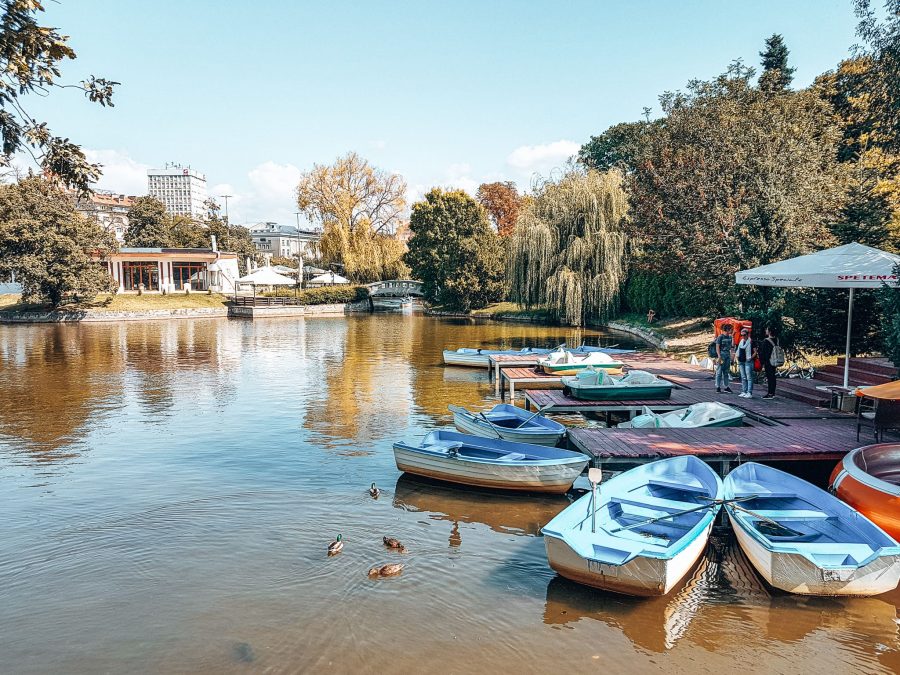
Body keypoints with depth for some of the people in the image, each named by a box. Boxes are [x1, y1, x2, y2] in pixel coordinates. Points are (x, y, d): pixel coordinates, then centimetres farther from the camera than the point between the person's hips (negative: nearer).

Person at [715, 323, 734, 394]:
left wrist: (733, 338, -2)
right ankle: (718, 387, 0)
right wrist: (719, 356, -18)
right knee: (719, 371, -4)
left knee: (726, 372, 10)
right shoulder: (720, 337, -8)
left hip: (728, 355, 7)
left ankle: (726, 387, 16)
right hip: (722, 354, -7)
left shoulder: (730, 337, 11)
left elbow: (732, 346, 6)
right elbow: (717, 347, -11)